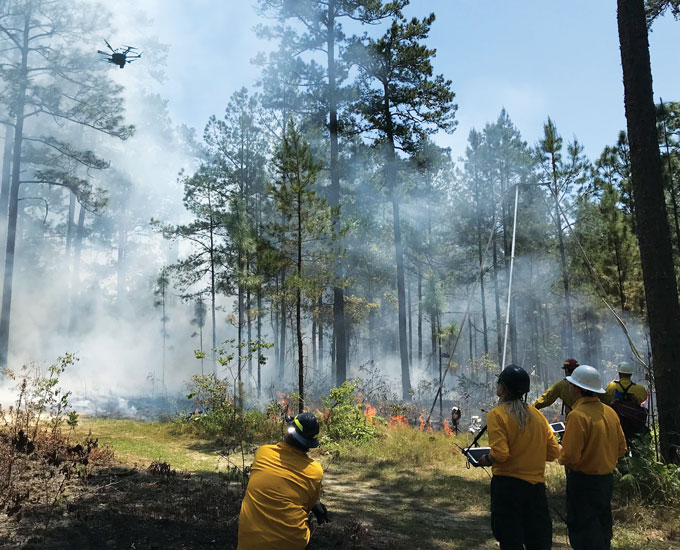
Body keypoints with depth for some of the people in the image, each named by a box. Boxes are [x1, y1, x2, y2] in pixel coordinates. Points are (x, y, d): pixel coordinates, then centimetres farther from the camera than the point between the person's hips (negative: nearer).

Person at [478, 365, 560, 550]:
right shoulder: (537, 415, 6)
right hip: (537, 485, 5)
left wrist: (486, 460, 1)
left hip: (507, 484, -5)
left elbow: (500, 454, -19)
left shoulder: (496, 415, -11)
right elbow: (553, 452, 7)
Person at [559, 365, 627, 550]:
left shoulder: (577, 415, -22)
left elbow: (570, 457, -23)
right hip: (607, 479, 8)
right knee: (602, 532, 22)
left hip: (583, 481, -8)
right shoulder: (610, 412, 2)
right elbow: (621, 449, 10)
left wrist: (560, 455, -2)